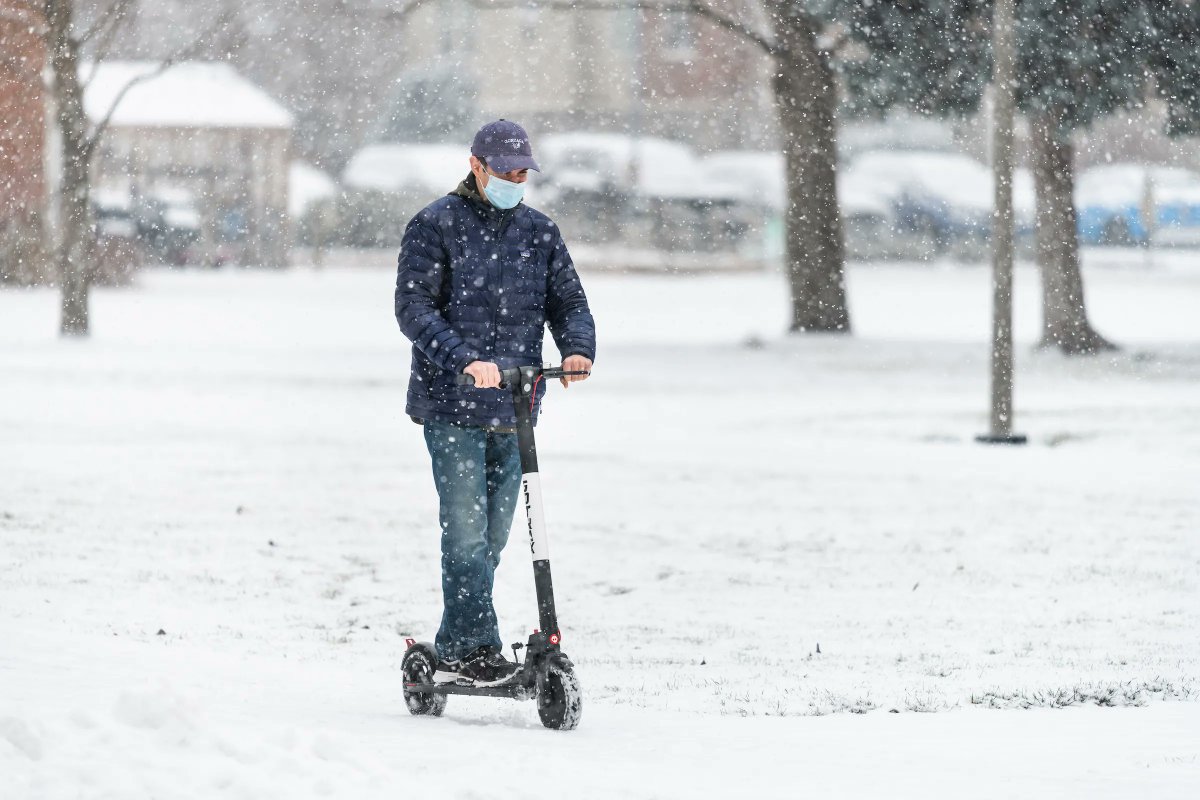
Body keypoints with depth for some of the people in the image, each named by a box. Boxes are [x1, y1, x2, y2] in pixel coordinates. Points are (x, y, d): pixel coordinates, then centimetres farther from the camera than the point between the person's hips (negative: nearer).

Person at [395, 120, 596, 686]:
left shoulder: (538, 232, 12)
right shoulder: (436, 226, -3)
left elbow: (568, 300, 12)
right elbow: (414, 307, -10)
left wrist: (577, 349, -11)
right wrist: (464, 358, -24)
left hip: (515, 409, 5)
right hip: (451, 405, -5)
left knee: (492, 537, 8)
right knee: (466, 532, -12)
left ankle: (451, 655, 16)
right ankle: (477, 650, -10)